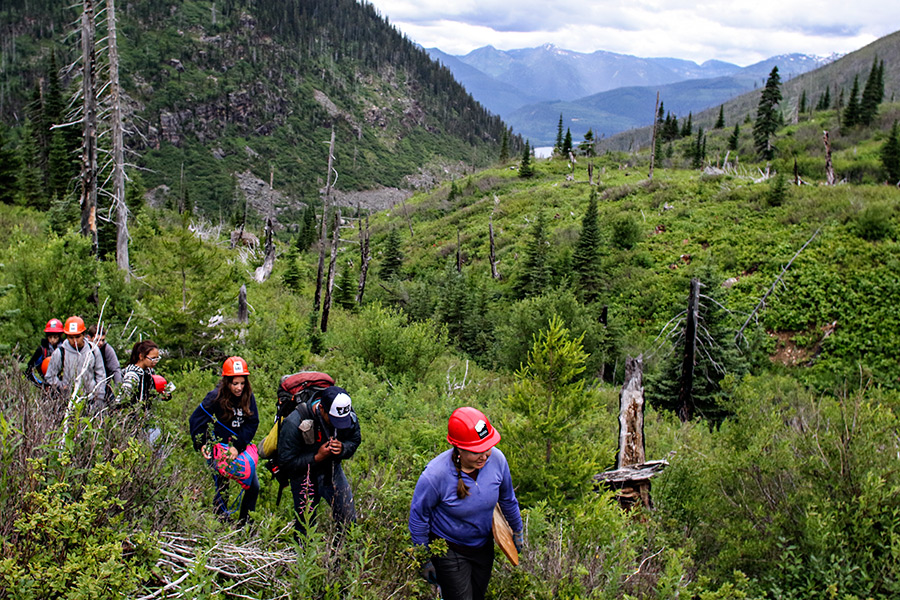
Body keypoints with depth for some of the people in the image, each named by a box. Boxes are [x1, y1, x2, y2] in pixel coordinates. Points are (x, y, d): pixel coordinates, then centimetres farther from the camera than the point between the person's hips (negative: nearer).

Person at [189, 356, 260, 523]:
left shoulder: (248, 396, -6)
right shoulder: (215, 397, -15)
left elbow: (252, 423, -8)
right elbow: (196, 420, -6)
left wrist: (237, 446, -18)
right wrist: (200, 445, -14)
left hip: (240, 448, 4)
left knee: (254, 486, 2)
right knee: (222, 489, -2)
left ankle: (245, 524, 21)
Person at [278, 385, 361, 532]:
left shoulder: (350, 417, -17)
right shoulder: (294, 423, -28)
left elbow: (355, 441, 2)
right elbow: (287, 462, -20)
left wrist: (342, 448, -21)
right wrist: (317, 458, -30)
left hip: (332, 469, 3)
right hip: (304, 474, -3)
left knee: (348, 520, 5)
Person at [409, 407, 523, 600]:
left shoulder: (496, 459, -20)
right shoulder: (435, 475, -31)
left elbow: (507, 498, 2)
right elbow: (418, 517, -14)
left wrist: (517, 531, 16)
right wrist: (425, 561, -4)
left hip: (484, 546, 5)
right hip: (449, 551, -4)